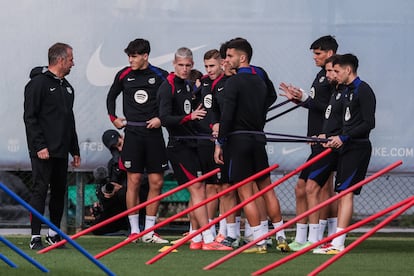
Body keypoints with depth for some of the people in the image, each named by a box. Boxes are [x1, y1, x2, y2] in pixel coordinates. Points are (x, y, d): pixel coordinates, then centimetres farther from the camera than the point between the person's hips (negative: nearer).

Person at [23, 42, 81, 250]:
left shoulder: (66, 87, 18)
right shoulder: (38, 83, -8)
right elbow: (30, 118, -12)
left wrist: (75, 150, 21)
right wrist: (39, 146, -19)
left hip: (61, 152, 8)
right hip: (43, 151, -8)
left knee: (59, 192, 9)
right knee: (40, 191, -9)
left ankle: (54, 234, 18)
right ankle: (35, 237, -9)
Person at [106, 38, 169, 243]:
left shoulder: (160, 76, 1)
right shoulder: (124, 76, 6)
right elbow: (111, 96, 22)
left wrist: (162, 118, -4)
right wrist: (113, 118, 12)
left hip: (153, 133, 0)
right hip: (133, 132, 0)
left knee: (156, 182, -1)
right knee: (133, 181, -2)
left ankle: (149, 231, 6)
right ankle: (134, 231, 3)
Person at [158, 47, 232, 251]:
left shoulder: (188, 86, 14)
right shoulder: (168, 88, -11)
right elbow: (165, 119, -21)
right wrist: (189, 117, -33)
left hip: (192, 144, 8)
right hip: (179, 146, -8)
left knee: (198, 192, 8)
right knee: (196, 190, -12)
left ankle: (196, 240, 13)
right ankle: (208, 240, -15)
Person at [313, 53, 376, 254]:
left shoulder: (363, 91, -10)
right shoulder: (347, 91, 18)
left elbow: (368, 123, -16)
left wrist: (344, 138, -17)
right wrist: (335, 139, 13)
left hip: (358, 147, -10)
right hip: (347, 148, 10)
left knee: (346, 192, -14)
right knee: (341, 193, 7)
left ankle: (338, 244, -19)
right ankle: (337, 241, 9)